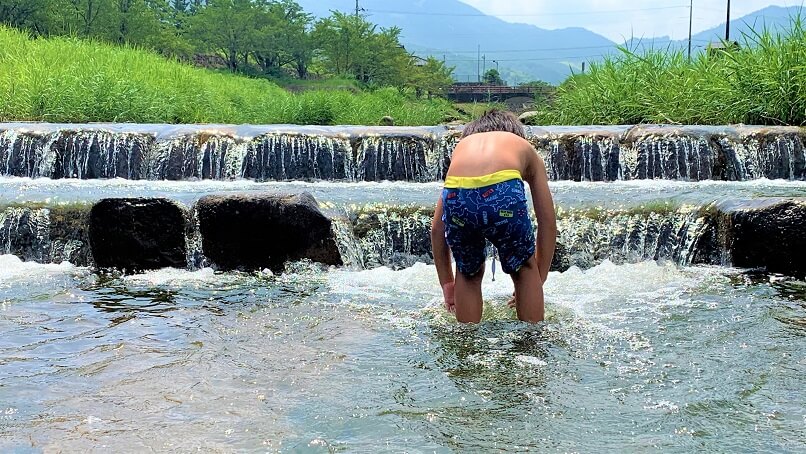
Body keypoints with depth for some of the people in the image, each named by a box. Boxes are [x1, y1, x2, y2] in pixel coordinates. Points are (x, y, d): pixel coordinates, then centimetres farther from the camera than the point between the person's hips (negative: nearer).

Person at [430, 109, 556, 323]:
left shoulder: (462, 145, 40)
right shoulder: (525, 148, 37)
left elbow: (437, 228, 37)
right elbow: (548, 224, 33)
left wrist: (446, 282, 46)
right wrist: (539, 281, 42)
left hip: (457, 196, 2)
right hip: (504, 192, -2)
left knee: (468, 274, 30)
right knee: (525, 269, 28)